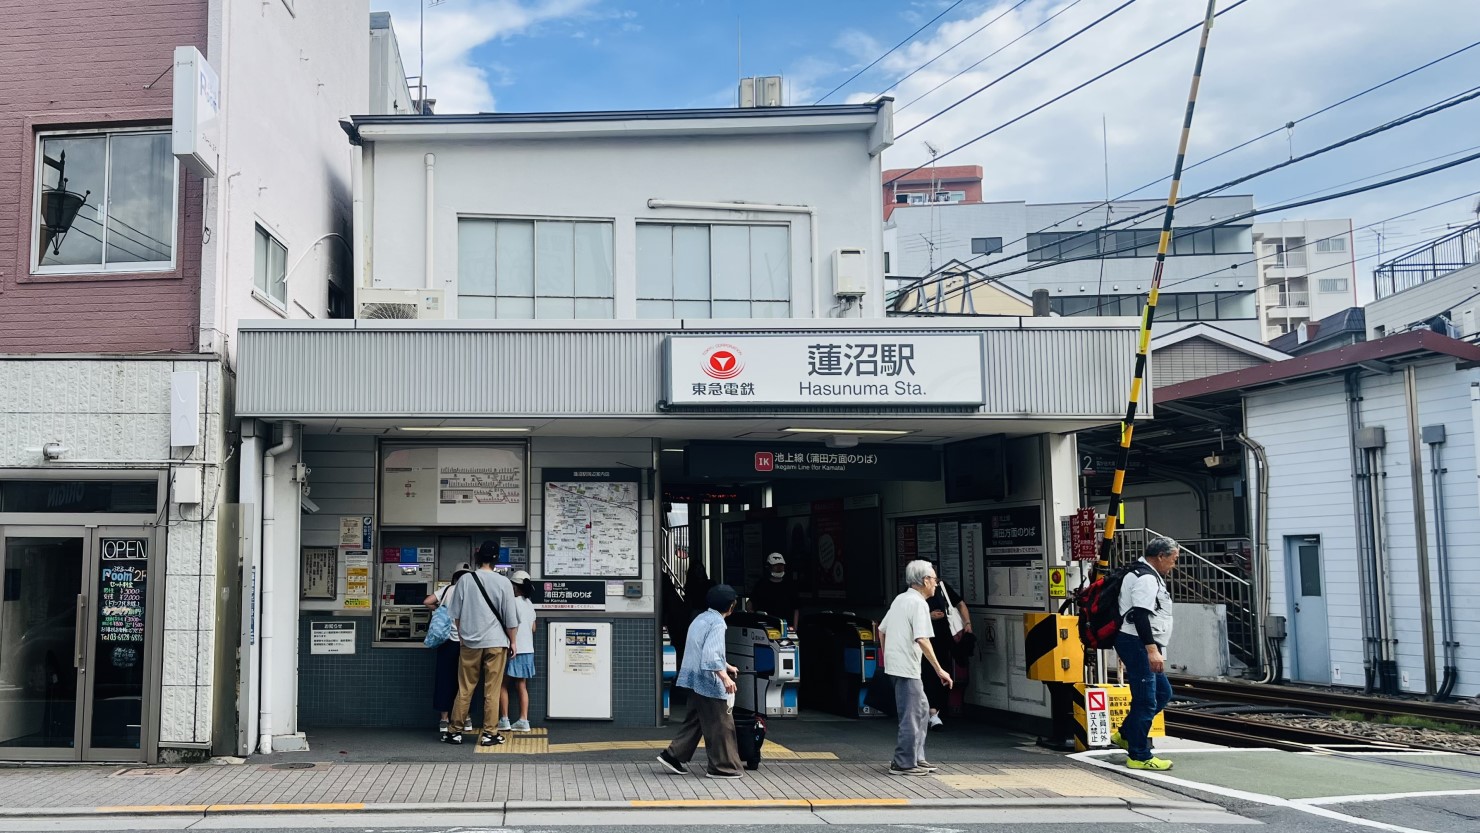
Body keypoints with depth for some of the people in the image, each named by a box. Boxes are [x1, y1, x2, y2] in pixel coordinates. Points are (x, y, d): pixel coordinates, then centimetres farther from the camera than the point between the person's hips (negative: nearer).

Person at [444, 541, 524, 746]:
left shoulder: (465, 580, -2)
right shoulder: (503, 583, -6)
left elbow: (456, 615, 4)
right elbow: (511, 618, -4)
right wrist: (513, 642, 9)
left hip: (470, 643, 2)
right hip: (496, 642, -2)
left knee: (464, 690, 9)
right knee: (492, 691, 4)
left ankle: (455, 731, 14)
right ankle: (489, 733, 6)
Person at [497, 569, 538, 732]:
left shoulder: (513, 602, -14)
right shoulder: (529, 603, 9)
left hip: (514, 650, -7)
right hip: (527, 650, 7)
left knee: (503, 685, 4)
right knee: (522, 686, 9)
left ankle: (504, 721, 4)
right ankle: (523, 720, 6)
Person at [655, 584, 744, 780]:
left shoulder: (701, 618, 15)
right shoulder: (717, 623, -15)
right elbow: (711, 654, -27)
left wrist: (727, 666, 37)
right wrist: (724, 676, -33)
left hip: (694, 679, 9)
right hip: (708, 682, -9)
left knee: (694, 721, 17)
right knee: (721, 725, 0)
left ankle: (673, 756, 15)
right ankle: (722, 766, 5)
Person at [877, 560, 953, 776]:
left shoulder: (900, 599, 13)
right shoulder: (919, 604, -14)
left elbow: (882, 630, 19)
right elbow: (922, 640, -24)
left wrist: (888, 657, 29)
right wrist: (939, 670, -20)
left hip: (894, 664, 9)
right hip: (906, 668, -9)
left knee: (922, 710, 17)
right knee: (911, 716, -3)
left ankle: (916, 758, 21)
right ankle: (904, 763, 2)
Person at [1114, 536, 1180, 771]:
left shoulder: (1148, 576, 20)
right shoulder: (1146, 579, -15)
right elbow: (1140, 615, -26)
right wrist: (1152, 650, -30)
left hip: (1141, 646, 11)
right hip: (1137, 644, -11)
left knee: (1163, 692, 17)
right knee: (1146, 701, -7)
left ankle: (1125, 735, 23)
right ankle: (1139, 756, -1)